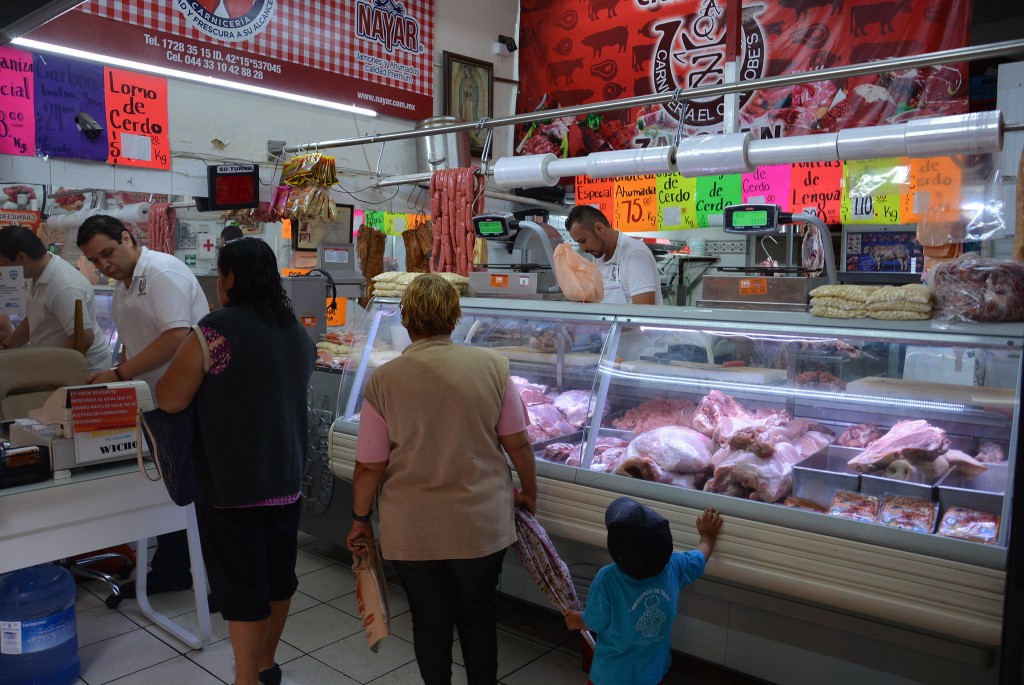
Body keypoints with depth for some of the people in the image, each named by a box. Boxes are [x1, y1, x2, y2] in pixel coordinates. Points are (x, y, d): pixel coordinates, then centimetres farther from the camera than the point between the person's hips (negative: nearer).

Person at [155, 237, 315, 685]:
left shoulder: (216, 329, -15)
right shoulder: (299, 333, 5)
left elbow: (169, 400, -11)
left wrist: (195, 365, 6)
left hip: (231, 483, -6)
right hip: (286, 478, 7)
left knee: (240, 584, 5)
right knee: (279, 574, 18)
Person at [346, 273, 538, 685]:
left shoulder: (383, 381, -12)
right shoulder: (492, 366, -11)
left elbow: (369, 467, -8)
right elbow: (518, 444, -5)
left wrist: (360, 519, 8)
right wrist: (528, 492, 13)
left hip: (412, 531, 0)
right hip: (482, 524, 1)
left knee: (429, 620, 19)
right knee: (479, 615, 22)